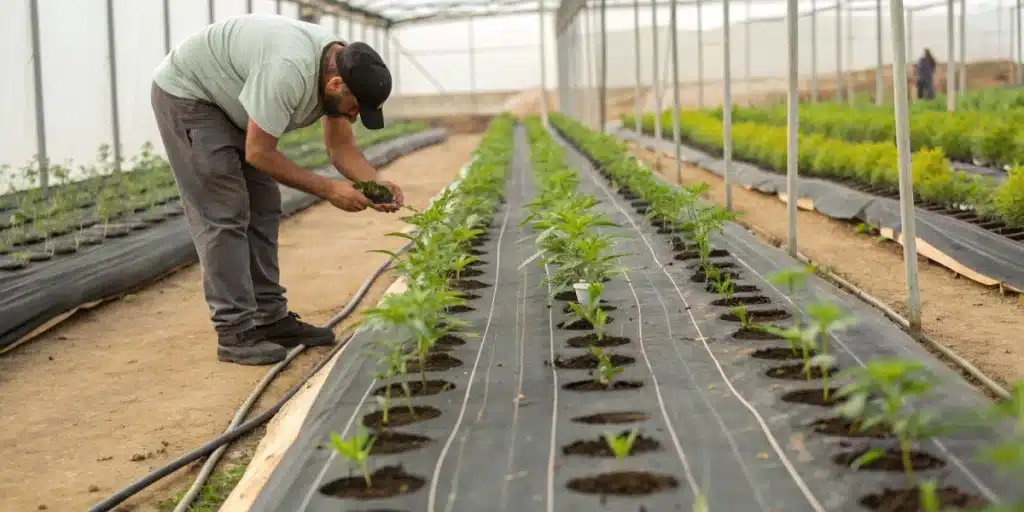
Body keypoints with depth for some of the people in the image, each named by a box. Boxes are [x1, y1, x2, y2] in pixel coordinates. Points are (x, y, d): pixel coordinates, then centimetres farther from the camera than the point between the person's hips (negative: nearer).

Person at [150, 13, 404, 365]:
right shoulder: (289, 72, -38)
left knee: (262, 209, 6)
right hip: (186, 94, -9)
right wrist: (328, 189, -28)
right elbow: (259, 153, -29)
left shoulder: (340, 65, -10)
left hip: (228, 100, 9)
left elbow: (341, 148, -3)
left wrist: (377, 185, -21)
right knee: (223, 214, -12)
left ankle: (270, 318, 12)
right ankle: (235, 334, -9)